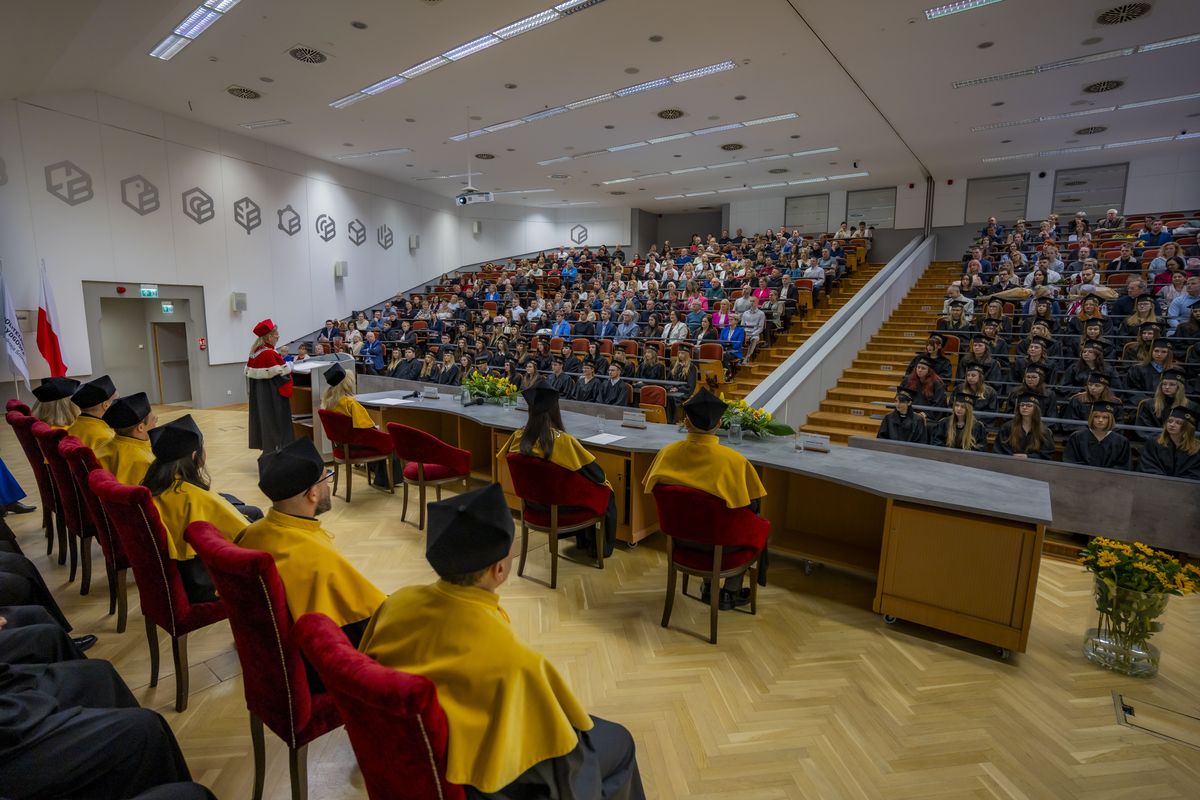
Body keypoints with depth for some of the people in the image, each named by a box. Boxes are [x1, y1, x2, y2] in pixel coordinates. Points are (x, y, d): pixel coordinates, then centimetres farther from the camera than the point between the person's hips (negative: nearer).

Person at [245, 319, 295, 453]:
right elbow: (282, 373, -20)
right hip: (273, 396, -9)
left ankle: (265, 446, 25)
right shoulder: (270, 354, -21)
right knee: (275, 421, -2)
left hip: (258, 396, 9)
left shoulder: (254, 352, 6)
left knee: (262, 419, 16)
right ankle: (277, 449, 2)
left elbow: (249, 372, 13)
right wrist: (289, 366, -1)